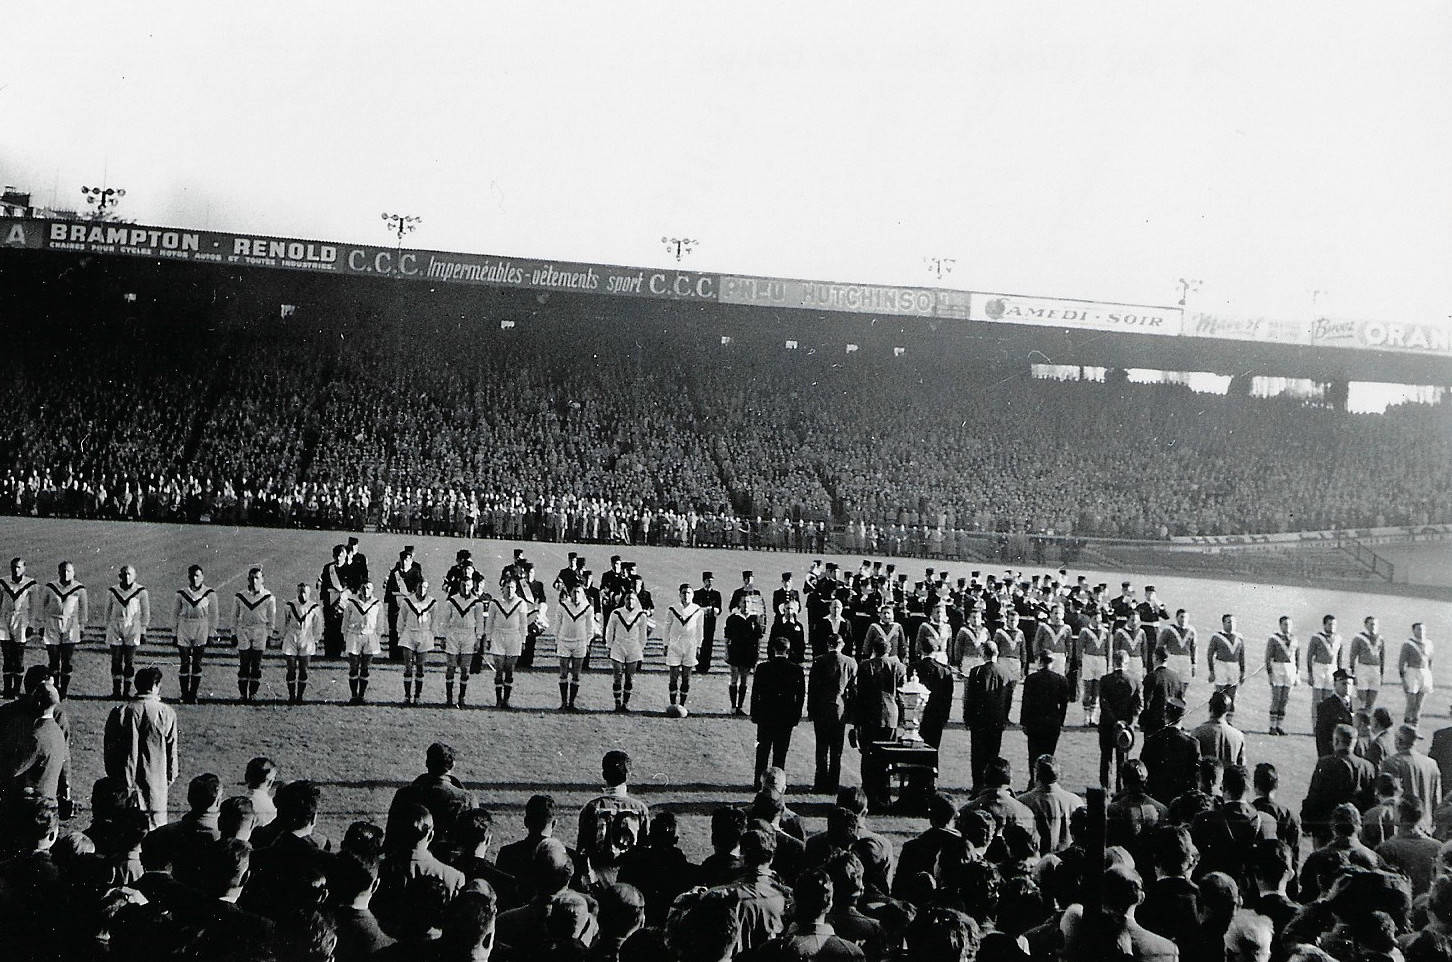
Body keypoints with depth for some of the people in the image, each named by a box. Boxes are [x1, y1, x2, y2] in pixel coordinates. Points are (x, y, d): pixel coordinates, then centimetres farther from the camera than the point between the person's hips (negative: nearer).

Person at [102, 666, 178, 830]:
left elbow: (108, 749, 2)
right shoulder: (167, 713, -8)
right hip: (155, 783, -1)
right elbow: (171, 751, -1)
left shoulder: (119, 712, -4)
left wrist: (113, 776, 15)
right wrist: (170, 777, 12)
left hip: (124, 782, 1)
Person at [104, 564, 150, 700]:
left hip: (132, 629, -1)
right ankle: (116, 690, 5)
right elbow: (108, 611, 12)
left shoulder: (141, 591, -1)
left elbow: (145, 613, 4)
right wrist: (107, 630, 11)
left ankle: (127, 691, 7)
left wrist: (143, 631, 1)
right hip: (115, 628, 1)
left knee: (129, 662, 0)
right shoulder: (112, 591, 4)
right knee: (116, 661, -1)